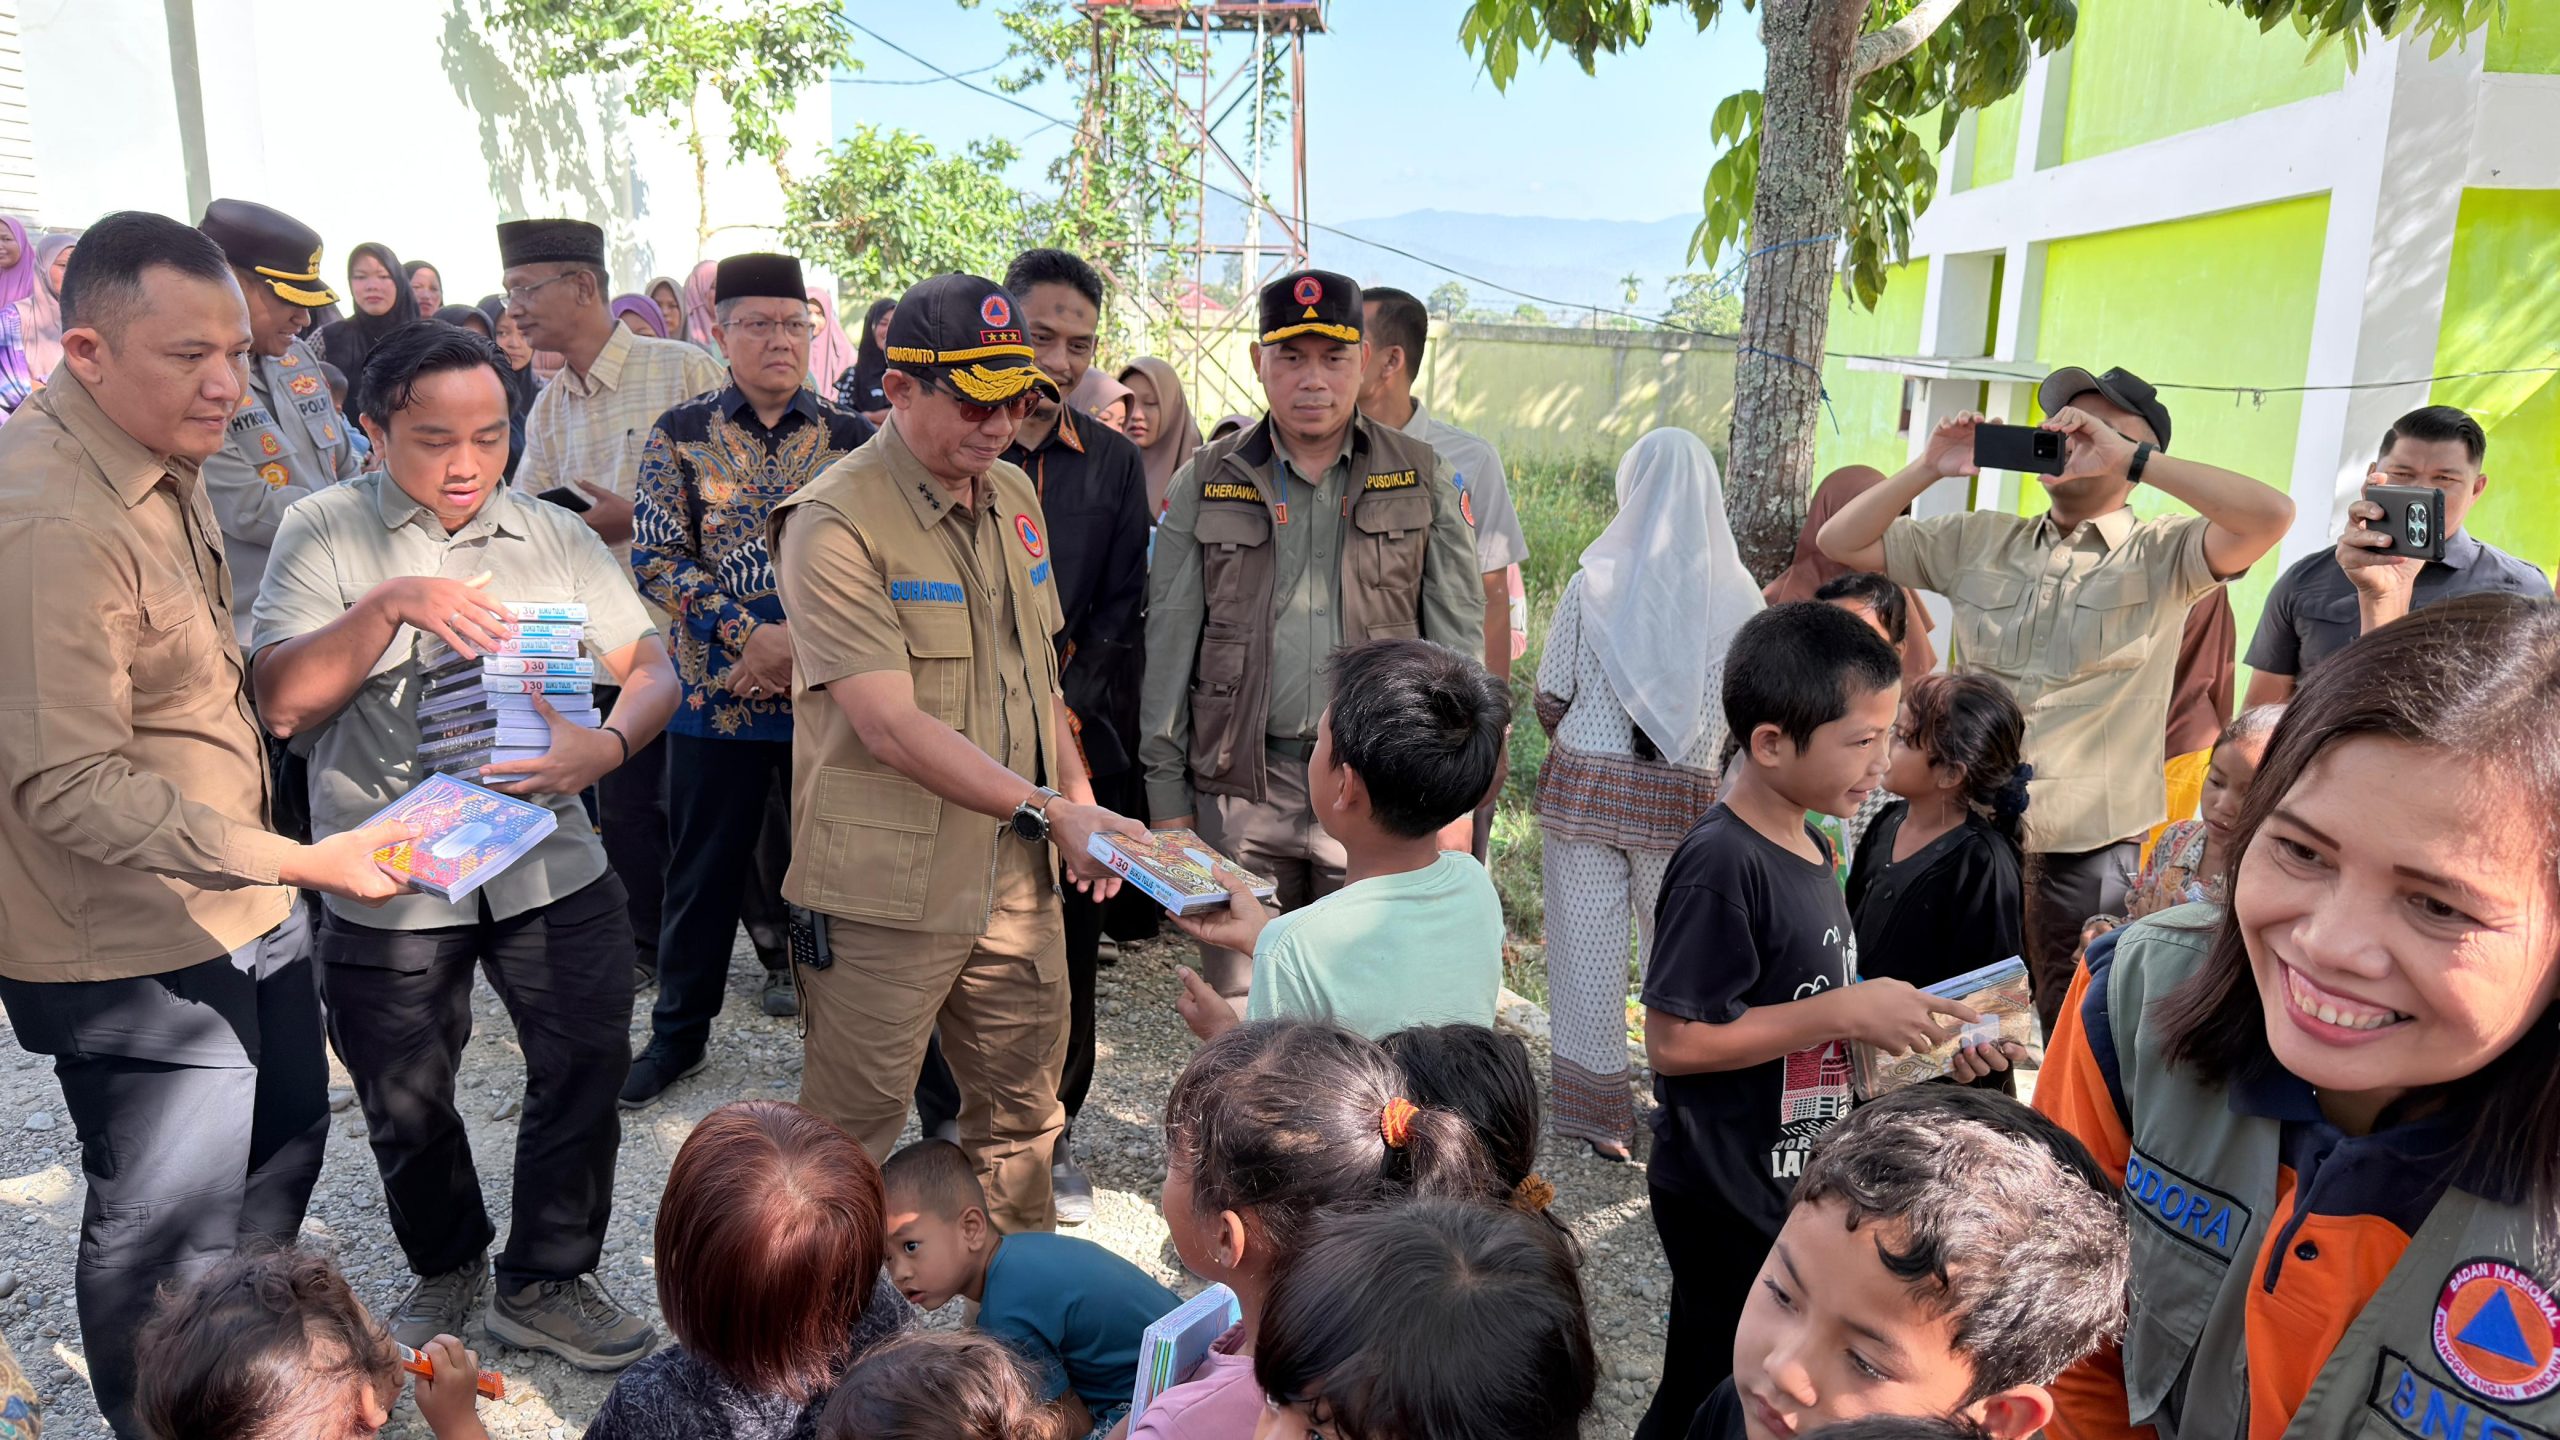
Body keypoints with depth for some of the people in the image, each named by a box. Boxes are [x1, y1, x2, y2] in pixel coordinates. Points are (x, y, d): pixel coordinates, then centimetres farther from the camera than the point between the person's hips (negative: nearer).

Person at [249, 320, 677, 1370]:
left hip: (549, 863, 2)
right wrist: (386, 605, -25)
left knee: (586, 1075, 6)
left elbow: (651, 669, 1)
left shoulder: (555, 535, 4)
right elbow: (279, 702, -12)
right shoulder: (324, 534, -3)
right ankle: (446, 1272, 43)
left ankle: (545, 1284, 29)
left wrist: (605, 747, -20)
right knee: (406, 1114, 15)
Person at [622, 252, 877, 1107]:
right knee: (706, 869, 11)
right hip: (717, 693, 0)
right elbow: (656, 559, -4)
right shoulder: (681, 434, 2)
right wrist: (750, 637, -15)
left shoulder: (851, 439, 3)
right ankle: (679, 1034, 28)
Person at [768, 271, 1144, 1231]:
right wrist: (1046, 811, -27)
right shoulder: (834, 524, -16)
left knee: (1023, 1113, 19)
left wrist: (1077, 795, 10)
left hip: (1017, 873, 7)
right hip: (887, 889, -7)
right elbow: (889, 726, -23)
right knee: (851, 1130, 9)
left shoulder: (1013, 495, 8)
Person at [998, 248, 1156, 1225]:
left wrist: (1066, 702, -6)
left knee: (1068, 943, 9)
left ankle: (1051, 1134, 25)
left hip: (1075, 741, 3)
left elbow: (1122, 609, 8)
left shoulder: (1114, 464, 10)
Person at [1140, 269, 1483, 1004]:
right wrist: (1167, 796, 4)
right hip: (1243, 783, 1)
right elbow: (1169, 646, 7)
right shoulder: (1206, 482, 6)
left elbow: (1459, 638, 6)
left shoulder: (1420, 478, 6)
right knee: (1239, 1014, 6)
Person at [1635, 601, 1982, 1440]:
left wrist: (1897, 1022, 1)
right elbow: (1674, 1040, -26)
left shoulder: (1810, 850, 6)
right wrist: (1847, 1011, -23)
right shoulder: (1720, 864, -23)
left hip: (1795, 1183, 9)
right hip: (1727, 1202, -9)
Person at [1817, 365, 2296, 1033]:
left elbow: (2270, 515, -19)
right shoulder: (1978, 540, 10)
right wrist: (1929, 467, -3)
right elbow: (1841, 542, 10)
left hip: (2092, 853, -3)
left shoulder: (2162, 556, 0)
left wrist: (2130, 457, -18)